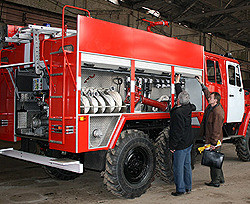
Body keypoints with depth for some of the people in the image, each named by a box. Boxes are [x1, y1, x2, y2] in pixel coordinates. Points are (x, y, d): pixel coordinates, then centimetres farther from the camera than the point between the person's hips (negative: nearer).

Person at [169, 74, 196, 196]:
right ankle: (188, 187, 27)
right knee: (187, 165, 17)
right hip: (188, 142, 9)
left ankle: (180, 190, 10)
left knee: (178, 167, 2)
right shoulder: (188, 108, 1)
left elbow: (178, 131, -23)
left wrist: (172, 146, -15)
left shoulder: (178, 112, -23)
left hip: (181, 145, -9)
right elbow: (180, 93, 21)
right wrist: (177, 83, 31)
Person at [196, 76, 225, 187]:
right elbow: (207, 93, 23)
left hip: (215, 142, -10)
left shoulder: (218, 112, -24)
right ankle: (220, 178, 32)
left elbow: (217, 130, -23)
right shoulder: (211, 106, 4)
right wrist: (202, 84, 24)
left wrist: (213, 143, -21)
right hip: (209, 139, 10)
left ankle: (215, 181, 12)